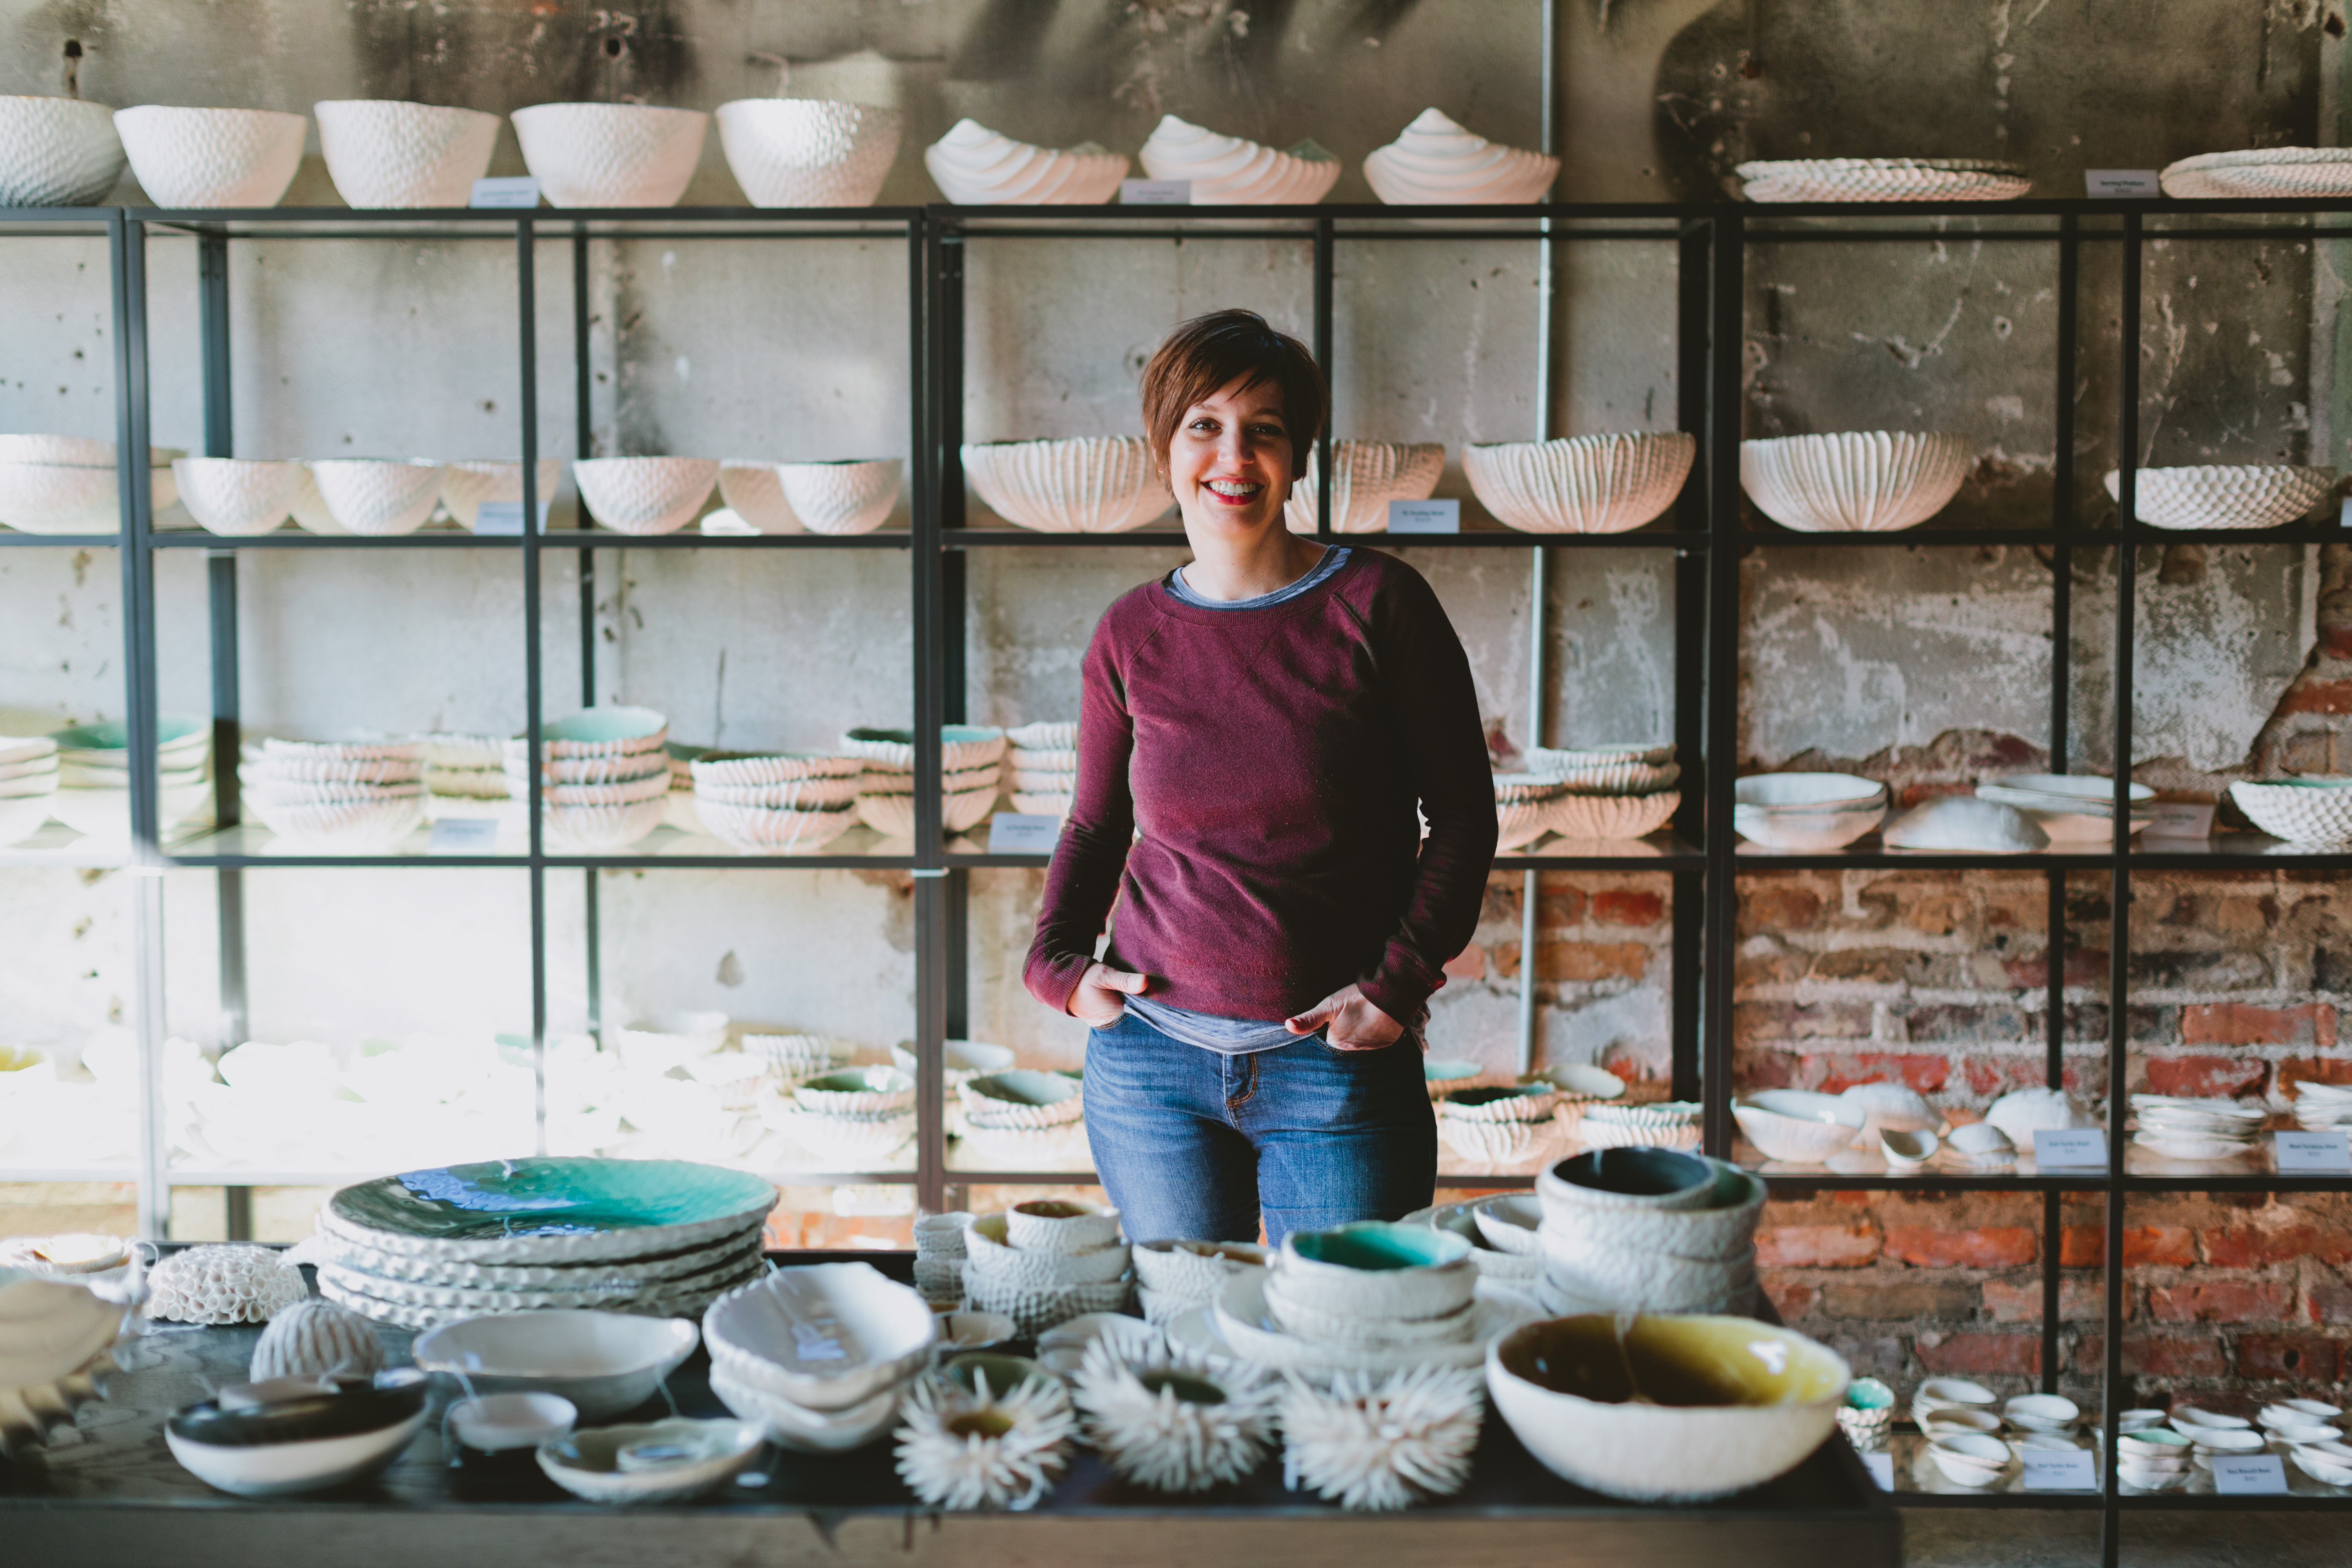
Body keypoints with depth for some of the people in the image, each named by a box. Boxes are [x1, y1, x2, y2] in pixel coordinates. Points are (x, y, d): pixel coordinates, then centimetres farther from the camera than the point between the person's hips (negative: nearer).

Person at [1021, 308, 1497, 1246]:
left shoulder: (1377, 605, -4)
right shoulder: (1131, 636, 4)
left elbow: (1463, 814, 0)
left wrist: (1399, 982, -10)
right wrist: (1058, 965, 1)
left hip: (1339, 1069, -2)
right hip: (1151, 1056, 2)